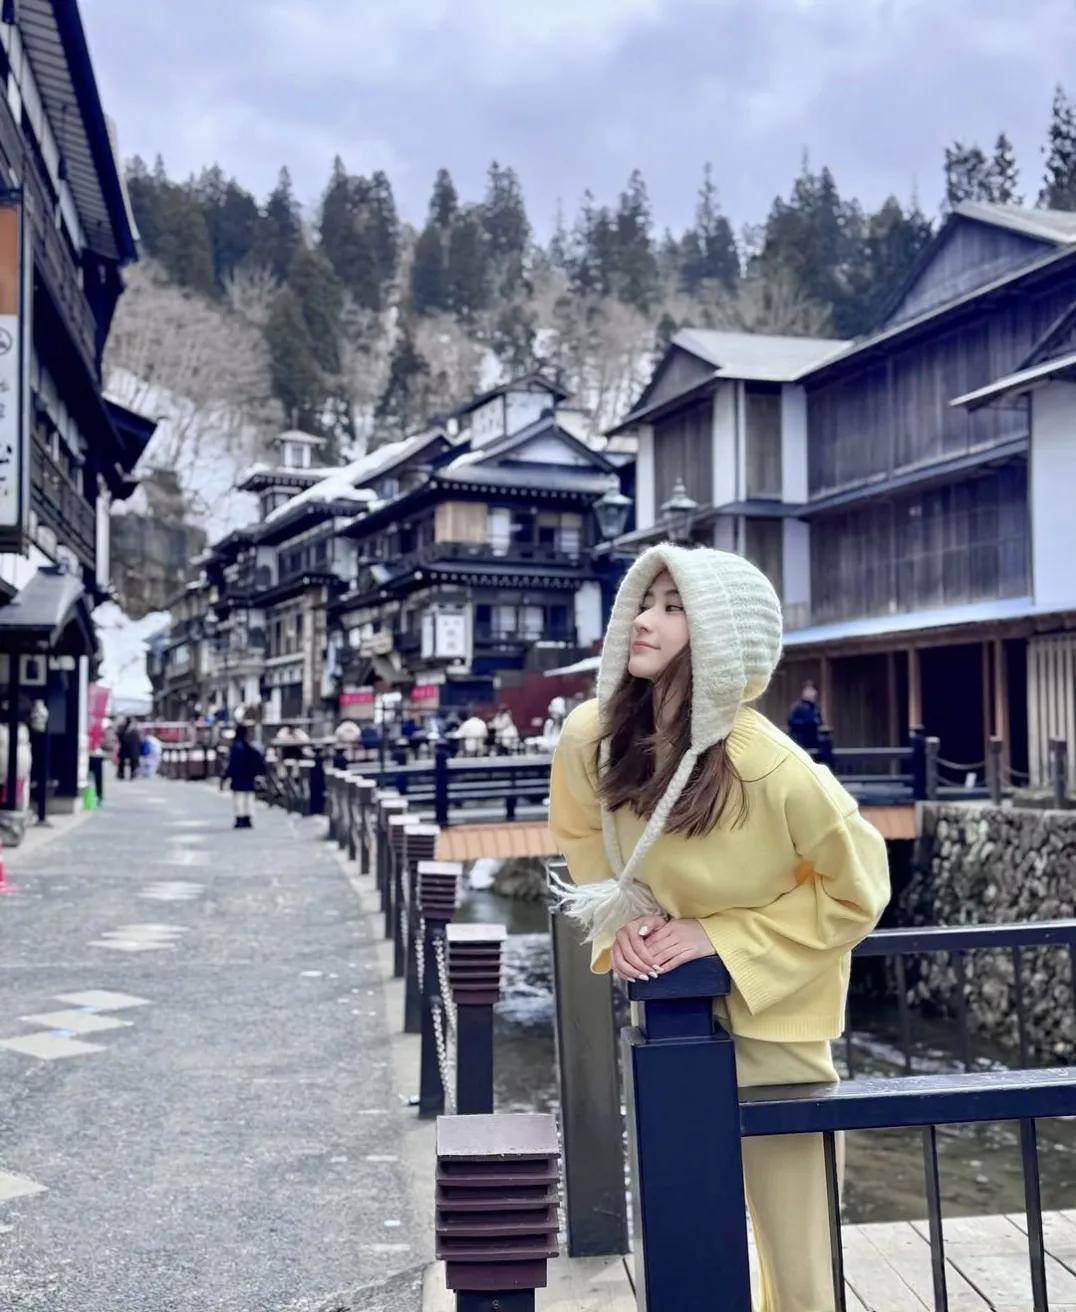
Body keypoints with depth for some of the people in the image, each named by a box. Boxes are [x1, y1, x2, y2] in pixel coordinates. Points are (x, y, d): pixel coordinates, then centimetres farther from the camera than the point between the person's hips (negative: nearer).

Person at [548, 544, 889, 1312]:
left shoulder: (772, 769, -31)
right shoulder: (591, 736, -16)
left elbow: (856, 888, -16)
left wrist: (721, 937, -20)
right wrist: (621, 924, -11)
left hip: (768, 1011, -4)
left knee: (790, 1232, 6)